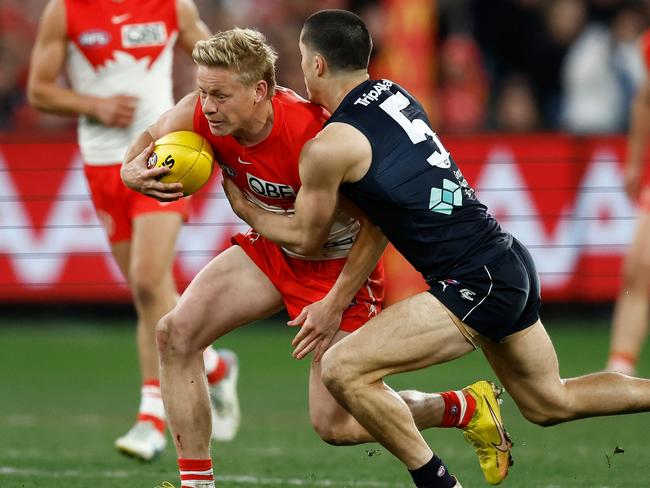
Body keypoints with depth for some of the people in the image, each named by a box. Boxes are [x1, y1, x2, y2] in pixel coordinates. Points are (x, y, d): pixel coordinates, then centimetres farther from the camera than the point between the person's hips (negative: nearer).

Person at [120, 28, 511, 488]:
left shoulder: (314, 135, -36)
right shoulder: (203, 114, -19)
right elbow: (149, 140, 2)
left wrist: (335, 304, -28)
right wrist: (132, 170, -23)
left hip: (340, 264, -7)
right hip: (272, 248, 7)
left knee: (336, 425, -6)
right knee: (176, 333, -10)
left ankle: (467, 407, 18)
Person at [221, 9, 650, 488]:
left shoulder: (330, 147, -13)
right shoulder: (393, 94, 11)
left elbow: (306, 237, 4)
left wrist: (246, 210, 19)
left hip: (474, 284, -9)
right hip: (510, 262, 9)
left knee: (343, 369, -11)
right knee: (550, 402, 25)